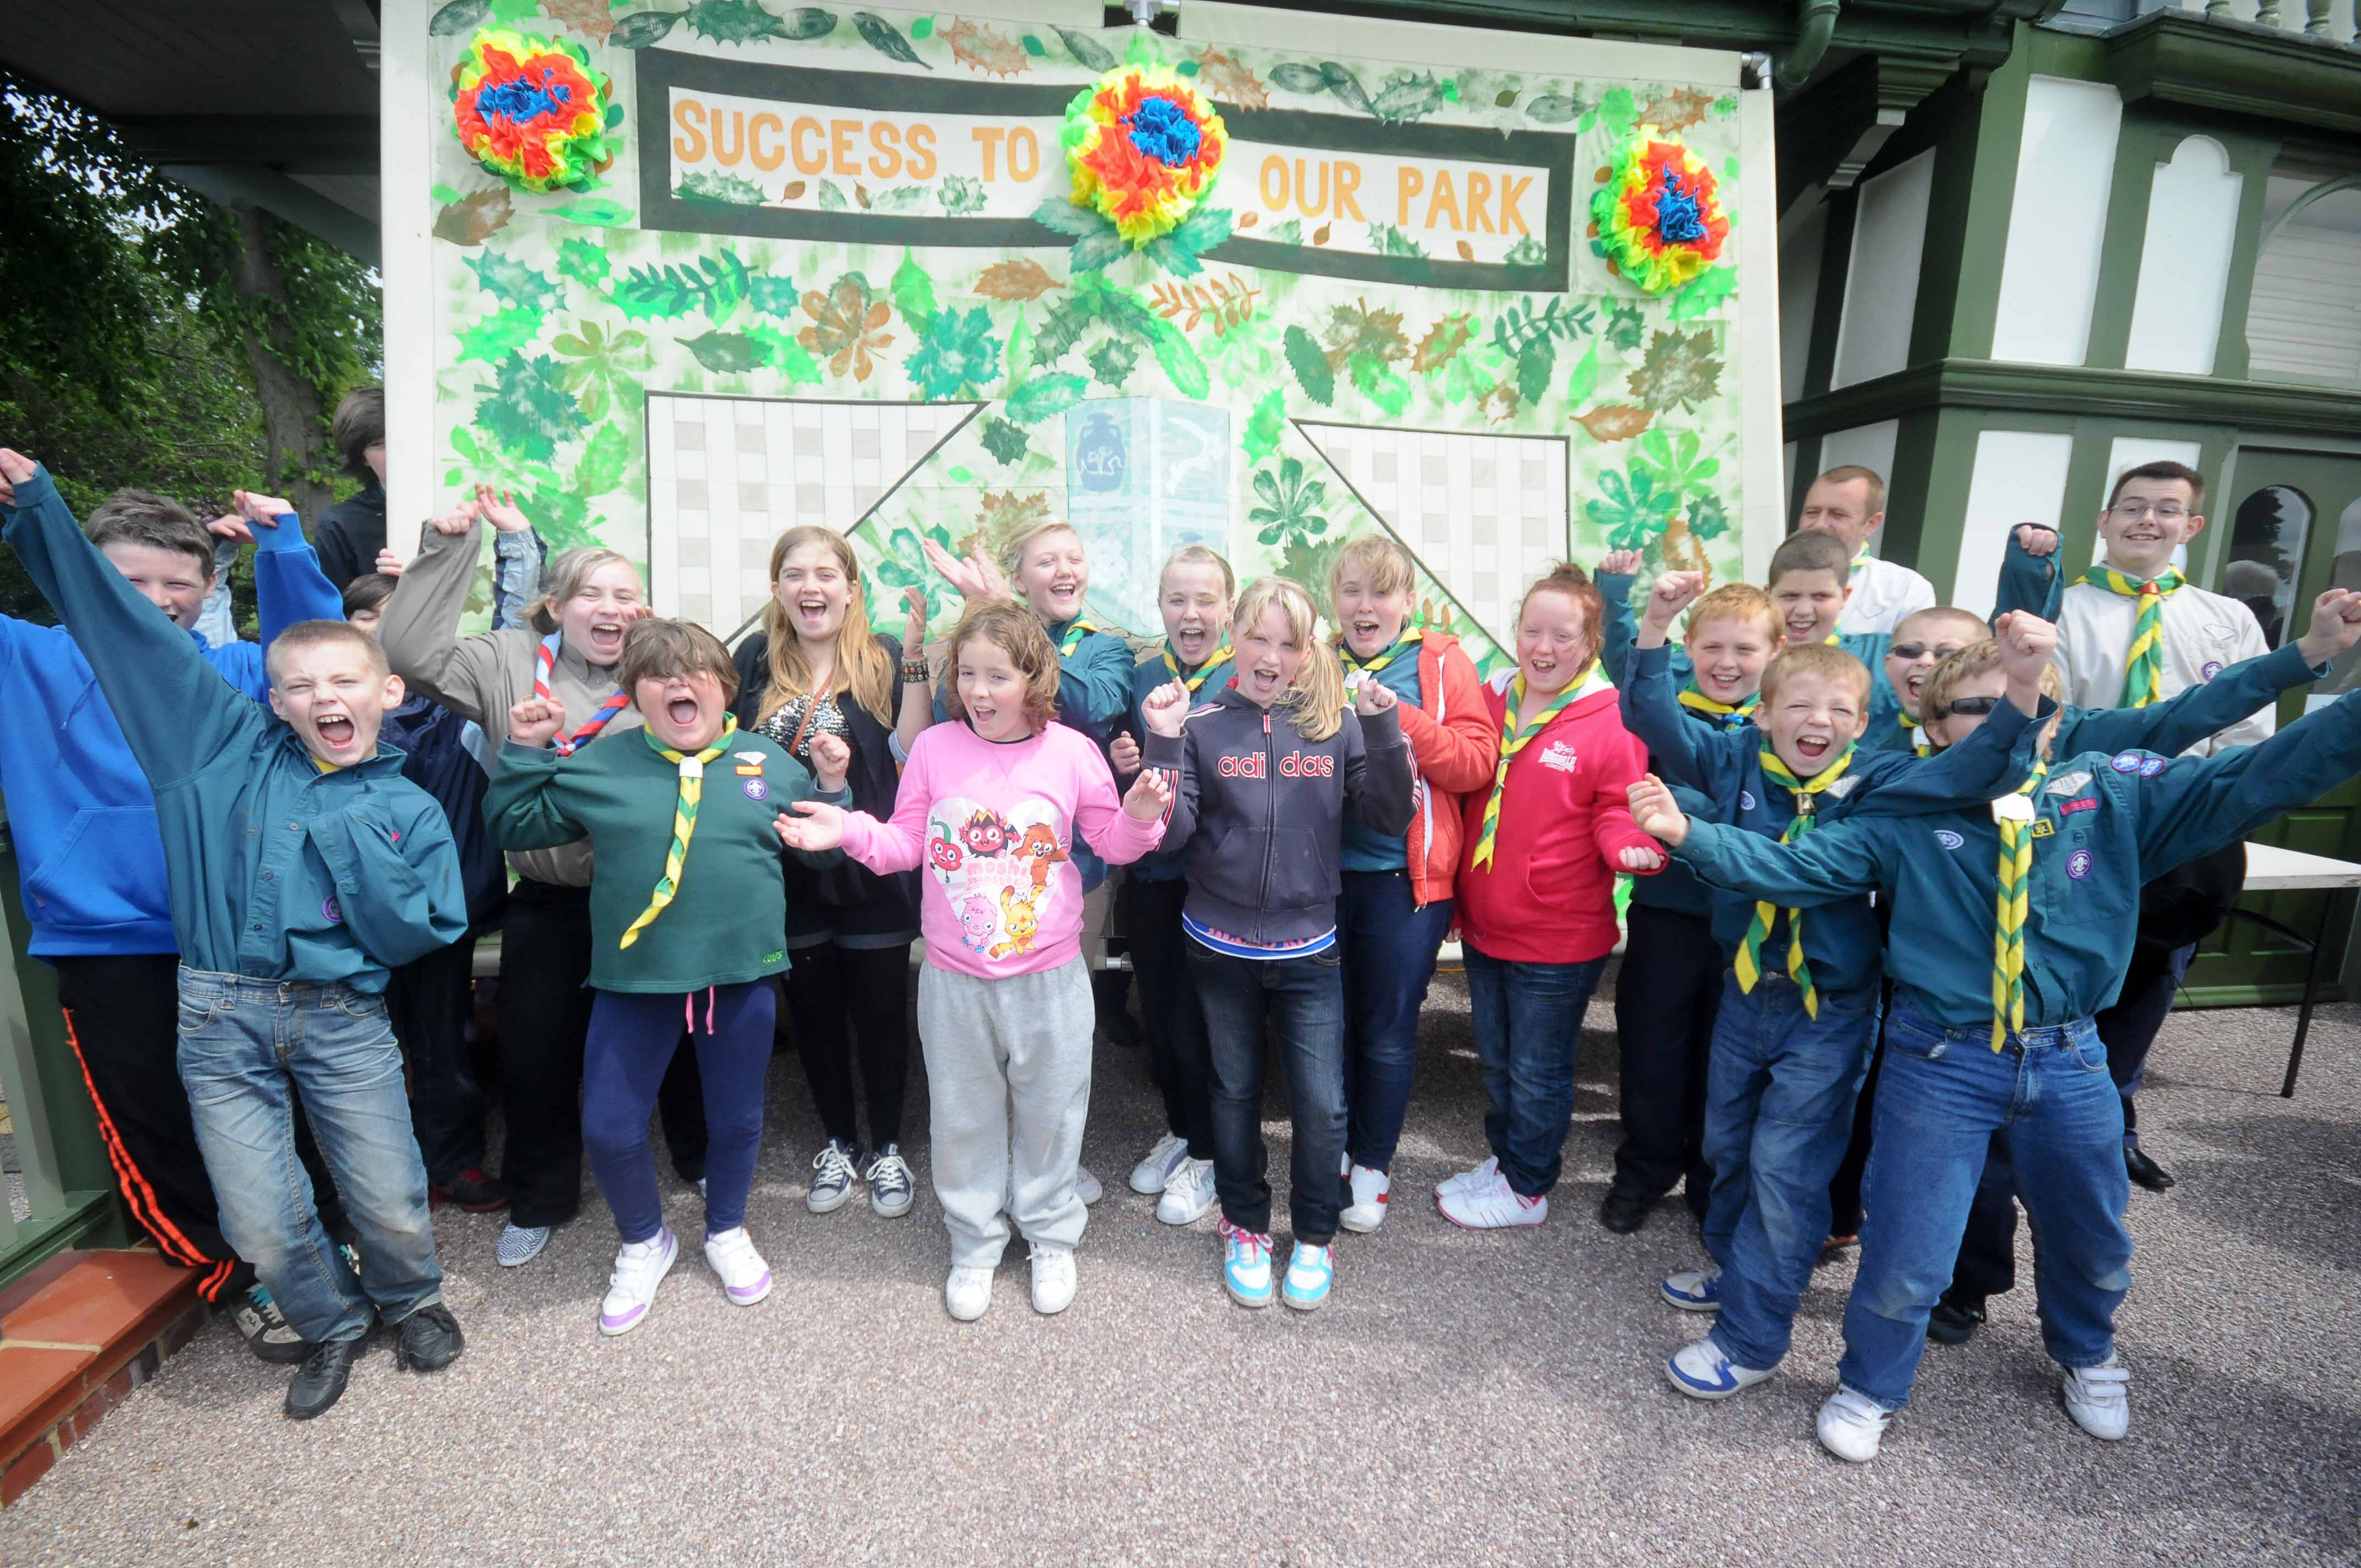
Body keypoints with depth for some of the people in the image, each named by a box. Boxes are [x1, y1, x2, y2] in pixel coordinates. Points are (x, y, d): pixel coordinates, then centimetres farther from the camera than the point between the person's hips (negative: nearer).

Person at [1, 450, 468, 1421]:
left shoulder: (406, 810, 1)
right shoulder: (233, 748, 5)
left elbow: (417, 937, -7)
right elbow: (124, 624, 9)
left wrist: (347, 842, -12)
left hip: (343, 1020, -1)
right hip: (223, 1015, 1)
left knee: (393, 1208, 2)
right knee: (262, 1227, 2)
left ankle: (409, 1300, 35)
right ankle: (331, 1324, 33)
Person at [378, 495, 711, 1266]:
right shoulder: (511, 663, 2)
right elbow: (411, 648, -5)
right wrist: (449, 544, -7)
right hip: (548, 905, 1)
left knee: (676, 1038, 16)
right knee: (535, 1058, 13)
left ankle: (701, 1161, 41)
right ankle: (540, 1198, 37)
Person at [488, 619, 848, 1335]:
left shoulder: (769, 763, 1)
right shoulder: (599, 765, 2)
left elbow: (821, 848, 9)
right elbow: (512, 826, 10)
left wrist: (832, 786, -6)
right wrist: (525, 752, 0)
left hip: (742, 978, 0)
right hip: (634, 980, 0)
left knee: (737, 1119, 15)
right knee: (608, 1129, 6)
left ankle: (726, 1231, 44)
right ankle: (644, 1242, 36)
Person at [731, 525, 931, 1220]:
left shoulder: (883, 660, -5)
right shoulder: (755, 660, 3)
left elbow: (915, 754, -17)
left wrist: (918, 660, -23)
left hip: (871, 870, -3)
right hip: (790, 871, 3)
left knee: (880, 1011, 10)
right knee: (813, 1012, 16)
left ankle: (886, 1147, 31)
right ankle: (838, 1143, 37)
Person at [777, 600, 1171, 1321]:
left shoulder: (1071, 753, -7)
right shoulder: (935, 749, -4)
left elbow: (1112, 841, 2)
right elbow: (906, 844, 2)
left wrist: (1140, 816, -19)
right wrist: (848, 830, -14)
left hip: (1049, 977, -1)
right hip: (954, 979, 1)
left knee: (1048, 1112, 15)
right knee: (964, 1115, 16)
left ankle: (1051, 1234, 39)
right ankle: (975, 1242, 38)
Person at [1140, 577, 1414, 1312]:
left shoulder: (1338, 722, -3)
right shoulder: (1202, 723, -4)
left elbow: (1391, 819, -6)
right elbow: (1170, 833, -9)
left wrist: (1383, 728, -18)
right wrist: (1163, 744, -21)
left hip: (1309, 949, 0)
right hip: (1221, 947, 1)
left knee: (1323, 1105, 5)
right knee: (1235, 1093, 17)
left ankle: (1314, 1236, 31)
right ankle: (1245, 1226, 39)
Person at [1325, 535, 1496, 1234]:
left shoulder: (1442, 662, -1)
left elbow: (1477, 762, -10)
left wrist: (1397, 716, -20)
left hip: (1405, 877, -2)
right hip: (1322, 870, 2)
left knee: (1388, 1031, 11)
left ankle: (1373, 1163, 32)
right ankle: (1333, 1147, 38)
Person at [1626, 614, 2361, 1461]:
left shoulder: (2112, 792, -2)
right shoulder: (1905, 816, -9)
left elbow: (2253, 780, -7)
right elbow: (1795, 866, -15)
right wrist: (1690, 834, -28)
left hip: (2071, 1060, 4)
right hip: (1942, 1064, -3)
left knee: (2092, 1240, 26)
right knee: (1906, 1253, 4)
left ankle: (2085, 1355, 59)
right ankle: (1870, 1386, 32)